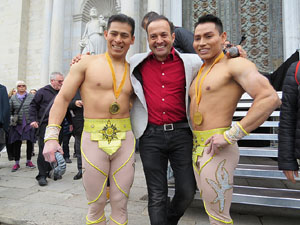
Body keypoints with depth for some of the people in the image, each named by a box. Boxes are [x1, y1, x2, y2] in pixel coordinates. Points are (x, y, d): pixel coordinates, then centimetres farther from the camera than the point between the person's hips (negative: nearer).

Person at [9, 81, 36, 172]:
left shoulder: (31, 97, 3)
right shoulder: (13, 98, 8)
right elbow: (9, 110, 9)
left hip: (29, 123, -1)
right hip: (17, 124, 1)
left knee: (30, 143, 6)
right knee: (16, 143, 3)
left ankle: (29, 161, 21)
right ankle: (17, 163, 17)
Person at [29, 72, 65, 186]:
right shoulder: (43, 91, 1)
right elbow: (33, 105, 2)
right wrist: (33, 120, -9)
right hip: (45, 125, -4)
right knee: (44, 151, -5)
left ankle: (51, 171, 26)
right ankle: (42, 175, 2)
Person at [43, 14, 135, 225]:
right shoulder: (86, 63, 1)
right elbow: (63, 98, -1)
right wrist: (51, 136, -7)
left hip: (125, 140, 3)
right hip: (93, 139, -2)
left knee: (120, 205, 11)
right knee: (96, 205, 10)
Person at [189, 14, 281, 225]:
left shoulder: (235, 64, -9)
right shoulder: (201, 71, 16)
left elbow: (270, 98, -21)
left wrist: (230, 135, -23)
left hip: (216, 149, -8)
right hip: (197, 147, 8)